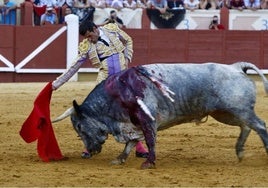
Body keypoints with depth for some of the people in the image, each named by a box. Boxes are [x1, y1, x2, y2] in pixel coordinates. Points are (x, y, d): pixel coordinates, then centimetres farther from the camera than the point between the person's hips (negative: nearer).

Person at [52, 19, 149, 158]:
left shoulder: (112, 29, -1)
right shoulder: (86, 47, -4)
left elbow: (128, 41, 17)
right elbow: (74, 67, -1)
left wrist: (127, 58, 3)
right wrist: (57, 83, -4)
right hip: (105, 82, -1)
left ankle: (139, 148, 11)